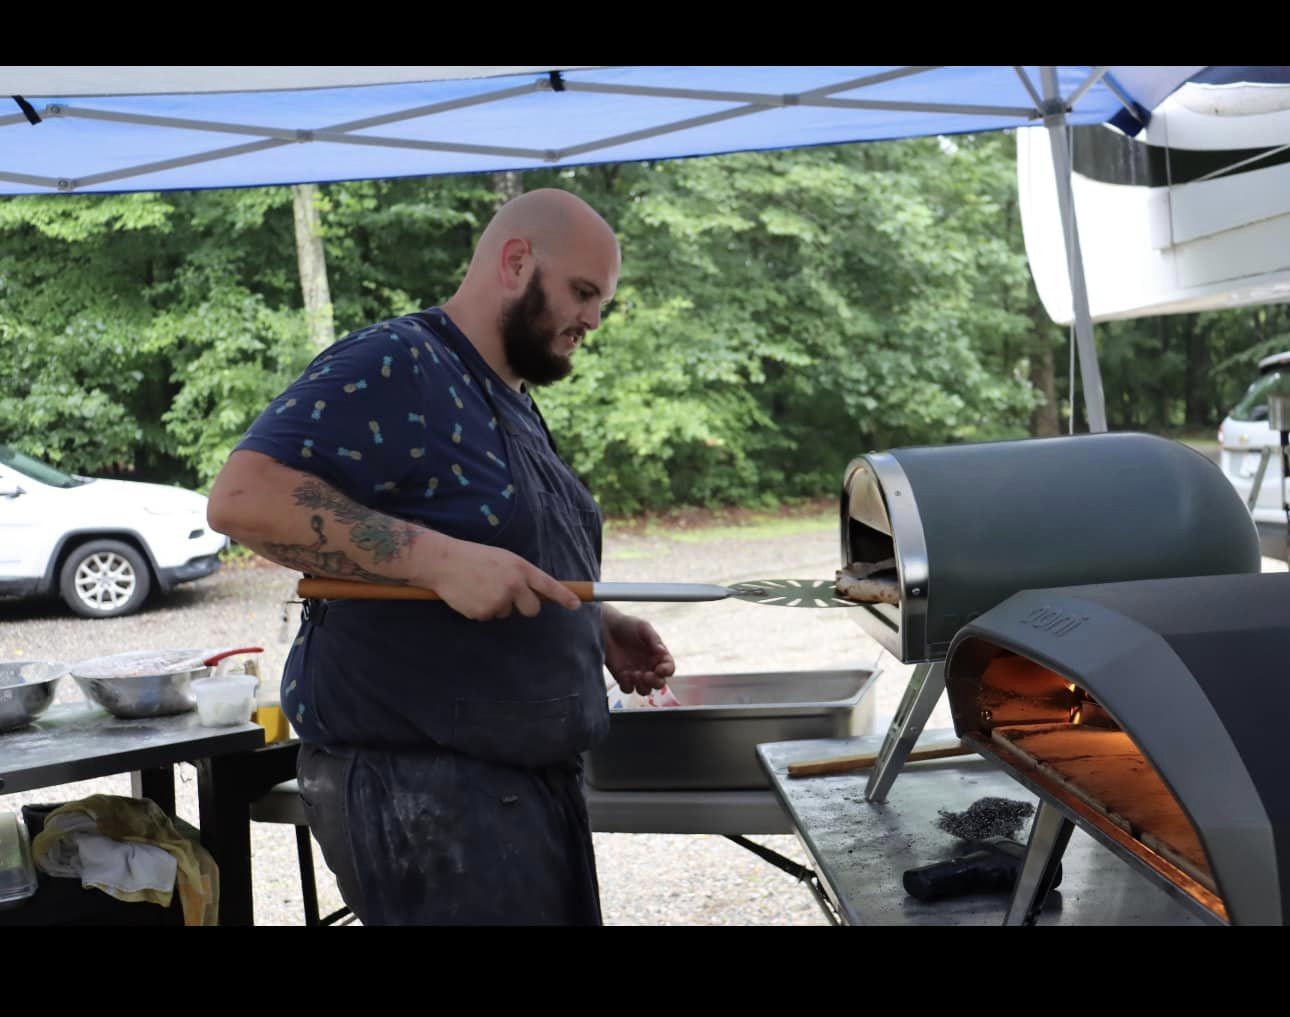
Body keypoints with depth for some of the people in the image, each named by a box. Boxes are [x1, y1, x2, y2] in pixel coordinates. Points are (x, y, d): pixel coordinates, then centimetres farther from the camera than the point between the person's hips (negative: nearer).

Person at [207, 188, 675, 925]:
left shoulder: (512, 405, 16)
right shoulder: (396, 366, -14)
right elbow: (243, 497, -24)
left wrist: (597, 625, 7)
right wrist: (434, 557, -29)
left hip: (531, 776, 9)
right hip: (416, 781, -9)